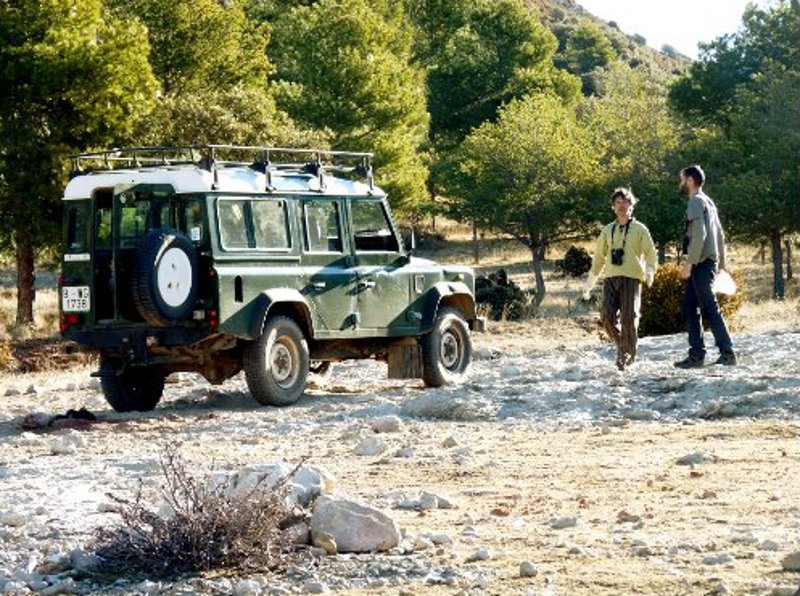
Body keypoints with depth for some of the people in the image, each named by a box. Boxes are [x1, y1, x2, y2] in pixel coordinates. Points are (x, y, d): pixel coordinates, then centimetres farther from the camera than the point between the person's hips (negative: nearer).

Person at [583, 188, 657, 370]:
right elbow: (599, 256, 24)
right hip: (611, 278, 3)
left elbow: (650, 252, -1)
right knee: (607, 316, -10)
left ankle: (629, 353, 6)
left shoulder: (639, 229, 7)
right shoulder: (608, 230, 18)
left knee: (629, 319, -10)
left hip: (631, 279, -3)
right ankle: (621, 343, 14)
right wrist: (590, 281, 23)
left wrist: (650, 271, -20)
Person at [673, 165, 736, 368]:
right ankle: (696, 354, 7)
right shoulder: (708, 202, 20)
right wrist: (721, 263, 23)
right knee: (689, 307, 9)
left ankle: (727, 353, -10)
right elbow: (720, 235, 22)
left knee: (710, 308, -9)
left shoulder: (696, 201, -9)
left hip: (701, 263, -10)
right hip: (710, 262, 10)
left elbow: (699, 235, -19)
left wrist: (689, 263, -19)